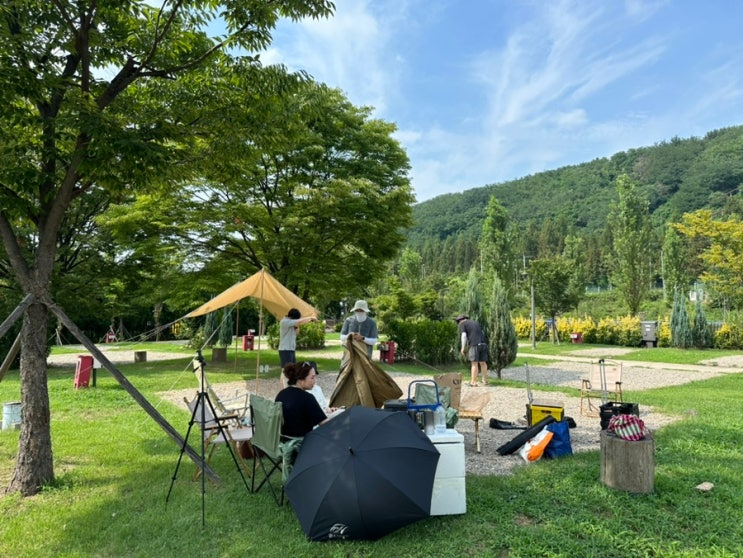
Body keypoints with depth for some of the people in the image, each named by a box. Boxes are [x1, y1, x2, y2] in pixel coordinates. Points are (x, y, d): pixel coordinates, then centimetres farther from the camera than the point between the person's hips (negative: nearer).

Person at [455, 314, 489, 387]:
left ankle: (473, 382, 0)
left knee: (474, 363, -2)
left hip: (474, 345, -6)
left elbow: (464, 336, -5)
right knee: (483, 363, 12)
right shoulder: (475, 322, 28)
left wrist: (463, 348, -1)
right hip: (483, 343, 6)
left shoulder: (462, 324, 7)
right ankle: (485, 381, 18)